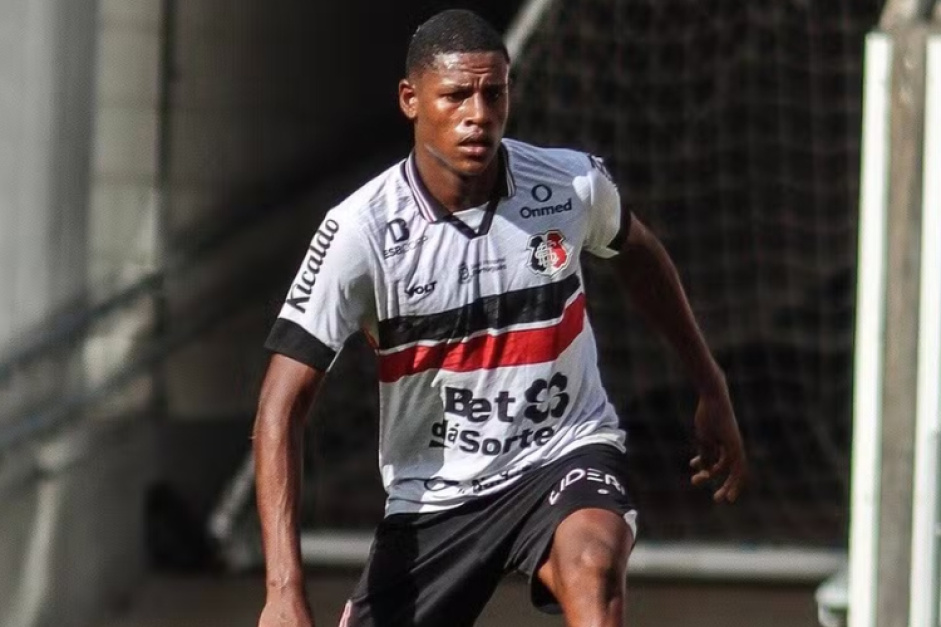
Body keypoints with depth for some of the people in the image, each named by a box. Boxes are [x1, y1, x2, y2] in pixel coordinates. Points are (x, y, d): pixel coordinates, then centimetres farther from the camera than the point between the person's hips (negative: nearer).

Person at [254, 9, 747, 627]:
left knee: (593, 560, -33)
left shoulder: (574, 184, -9)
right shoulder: (361, 229, -17)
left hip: (567, 453, 0)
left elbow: (639, 253, 17)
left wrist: (712, 390, 20)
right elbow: (282, 408, -19)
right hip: (433, 494, 1)